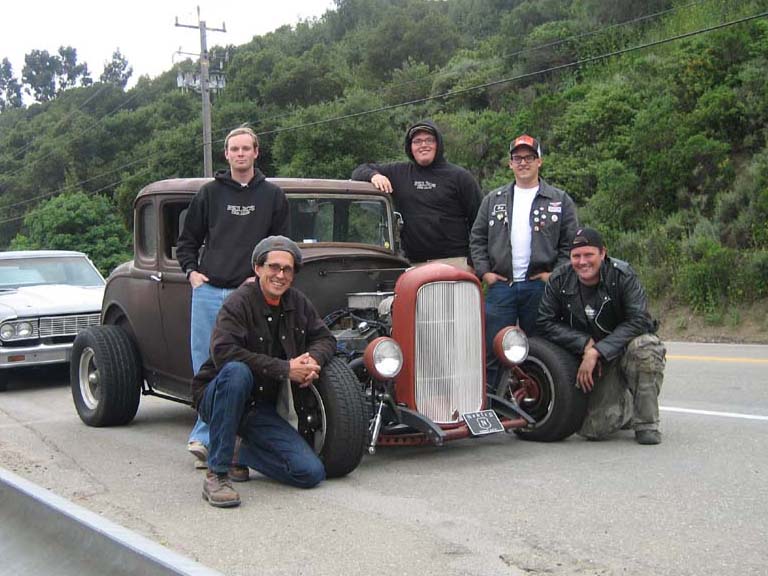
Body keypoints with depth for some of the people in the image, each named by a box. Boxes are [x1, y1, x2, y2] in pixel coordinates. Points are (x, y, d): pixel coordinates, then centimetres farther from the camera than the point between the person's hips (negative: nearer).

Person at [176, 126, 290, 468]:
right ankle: (207, 438, 9)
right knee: (204, 365, 2)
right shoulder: (210, 193, 12)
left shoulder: (272, 196, 10)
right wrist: (191, 271, 4)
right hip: (208, 291, 1)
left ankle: (204, 438, 6)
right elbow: (187, 240, 19)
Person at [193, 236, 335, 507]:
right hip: (217, 398, -5)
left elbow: (325, 338, 14)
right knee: (236, 371, -40)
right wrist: (285, 368, -28)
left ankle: (239, 453, 15)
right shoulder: (239, 302, -15)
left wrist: (313, 359, -12)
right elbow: (223, 352, -29)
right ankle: (216, 474, -29)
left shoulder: (298, 302, 5)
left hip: (262, 409, 5)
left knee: (312, 473, -10)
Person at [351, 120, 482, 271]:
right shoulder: (399, 173, 15)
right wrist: (373, 175, -3)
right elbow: (360, 171, 22)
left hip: (454, 262, -2)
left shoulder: (460, 177, 7)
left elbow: (478, 220, 3)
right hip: (413, 264, 3)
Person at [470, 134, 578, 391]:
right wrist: (484, 271, 1)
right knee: (491, 351, -1)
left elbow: (571, 242, 5)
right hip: (500, 285, 1)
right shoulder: (494, 200, 13)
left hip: (540, 286, -1)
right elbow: (477, 238, 13)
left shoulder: (560, 200, 7)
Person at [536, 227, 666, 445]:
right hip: (593, 361, 2)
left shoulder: (622, 275, -17)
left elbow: (639, 321, -23)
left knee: (646, 346, -39)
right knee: (593, 429, -11)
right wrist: (585, 344, -20)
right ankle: (627, 408, 27)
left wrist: (597, 351, -29)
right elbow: (546, 323, -7)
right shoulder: (559, 280, -8)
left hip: (624, 349, -2)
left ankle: (646, 423, -18)